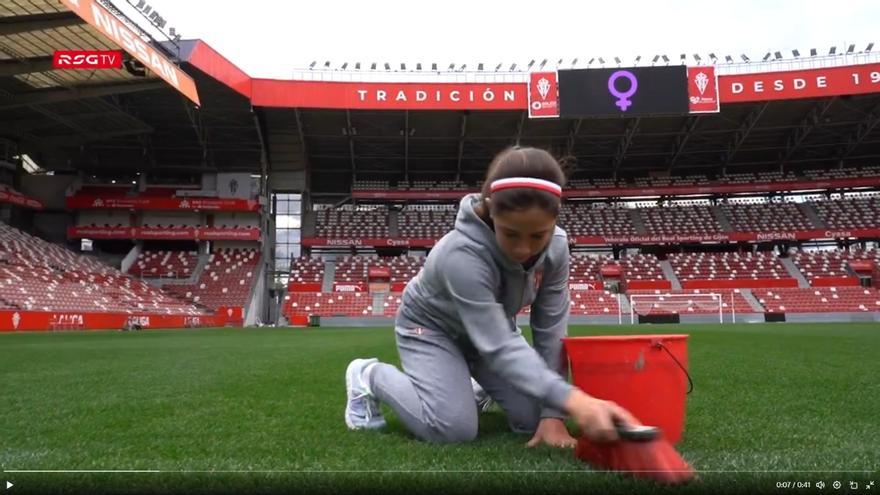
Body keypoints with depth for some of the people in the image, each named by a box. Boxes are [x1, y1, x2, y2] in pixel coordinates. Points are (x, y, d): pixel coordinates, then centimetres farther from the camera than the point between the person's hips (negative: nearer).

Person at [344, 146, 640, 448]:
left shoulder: (556, 246, -23)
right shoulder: (462, 255, -41)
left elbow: (551, 329, -19)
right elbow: (500, 347, -45)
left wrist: (552, 414, -21)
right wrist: (573, 400, -57)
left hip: (490, 327, 6)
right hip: (431, 326, -5)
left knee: (534, 418, -3)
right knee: (454, 429, -22)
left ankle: (474, 383, 27)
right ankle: (369, 376, 2)